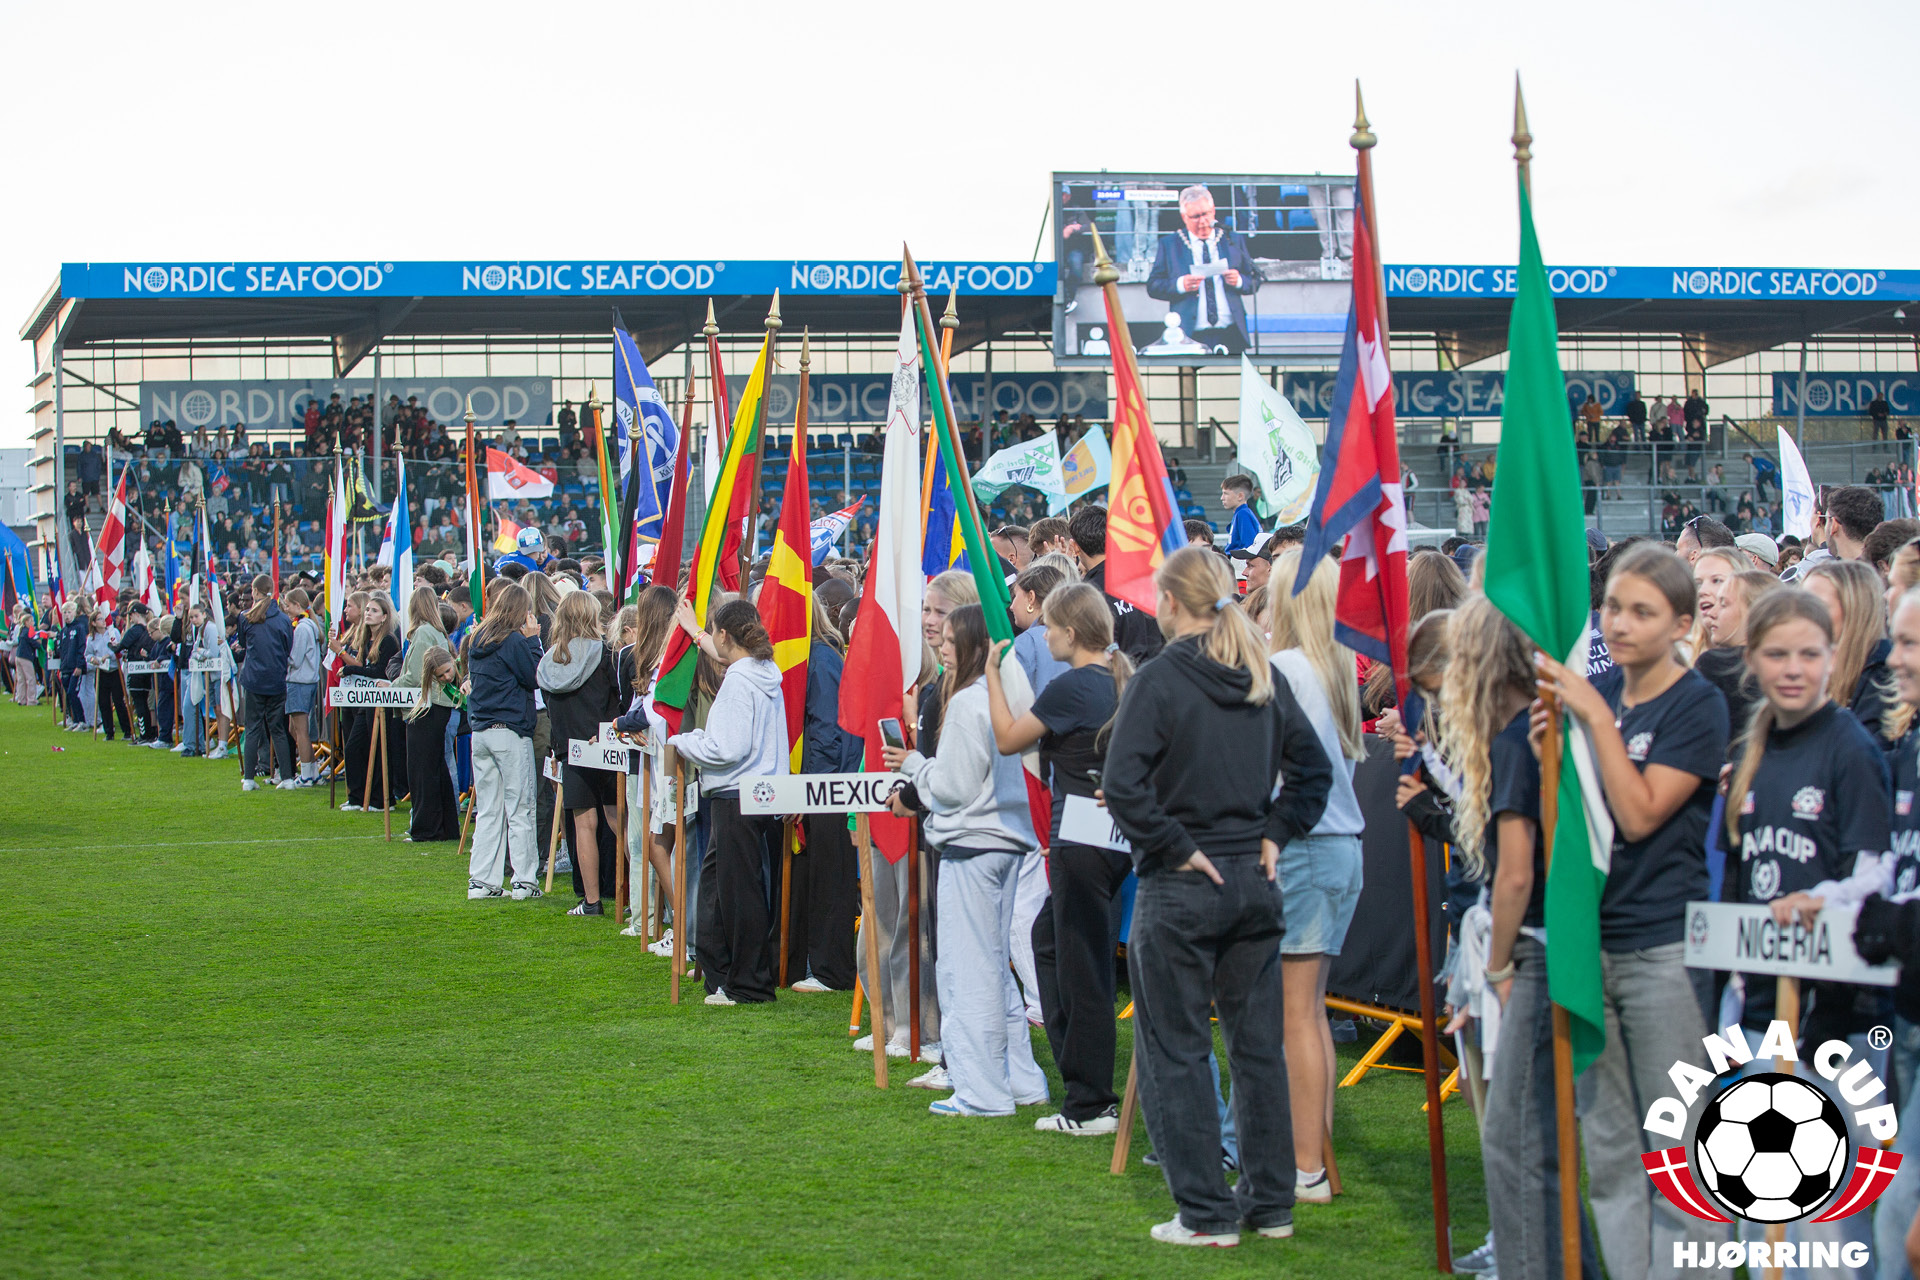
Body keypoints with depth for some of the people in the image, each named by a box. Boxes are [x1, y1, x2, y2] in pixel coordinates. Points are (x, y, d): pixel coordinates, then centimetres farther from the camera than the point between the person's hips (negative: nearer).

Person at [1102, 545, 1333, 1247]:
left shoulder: (1157, 679, -12)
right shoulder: (1265, 679, 5)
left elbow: (1123, 786, -22)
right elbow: (1313, 769, 10)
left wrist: (1174, 847, -13)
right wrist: (1275, 835, 7)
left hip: (1181, 885, -6)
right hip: (1254, 882, 6)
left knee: (1175, 1050, 3)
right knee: (1259, 1044, 13)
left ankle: (1206, 1211, 4)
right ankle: (1270, 1201, 19)